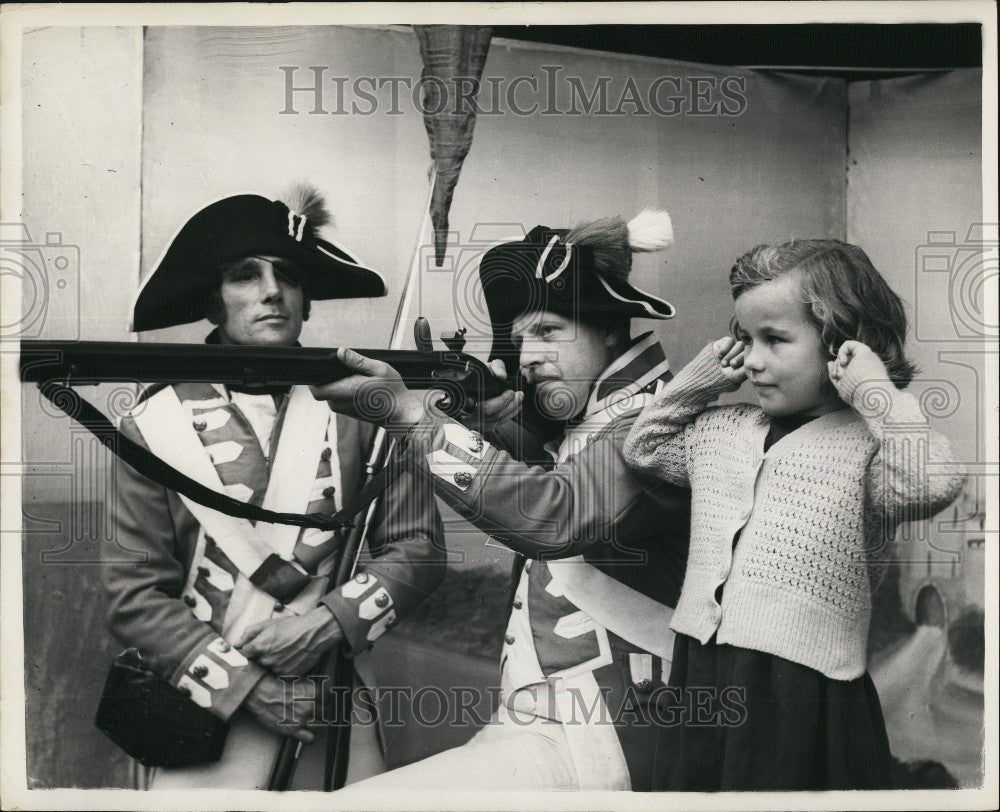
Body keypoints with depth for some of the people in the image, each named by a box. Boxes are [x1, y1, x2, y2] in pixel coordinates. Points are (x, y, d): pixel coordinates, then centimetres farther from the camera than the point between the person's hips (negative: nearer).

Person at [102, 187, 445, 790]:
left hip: (338, 711, 1)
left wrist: (328, 621, -14)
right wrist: (246, 685, -11)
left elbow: (417, 549, 0)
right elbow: (135, 593, -3)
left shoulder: (356, 407, -3)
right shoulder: (157, 424, -3)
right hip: (210, 712, 0)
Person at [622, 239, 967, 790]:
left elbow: (933, 485, -26)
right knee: (689, 784, 16)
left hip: (803, 683, -5)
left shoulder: (866, 442, -7)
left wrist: (876, 389, -19)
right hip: (702, 667, 6)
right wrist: (697, 379, 12)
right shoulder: (721, 429, 11)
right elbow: (642, 448, 23)